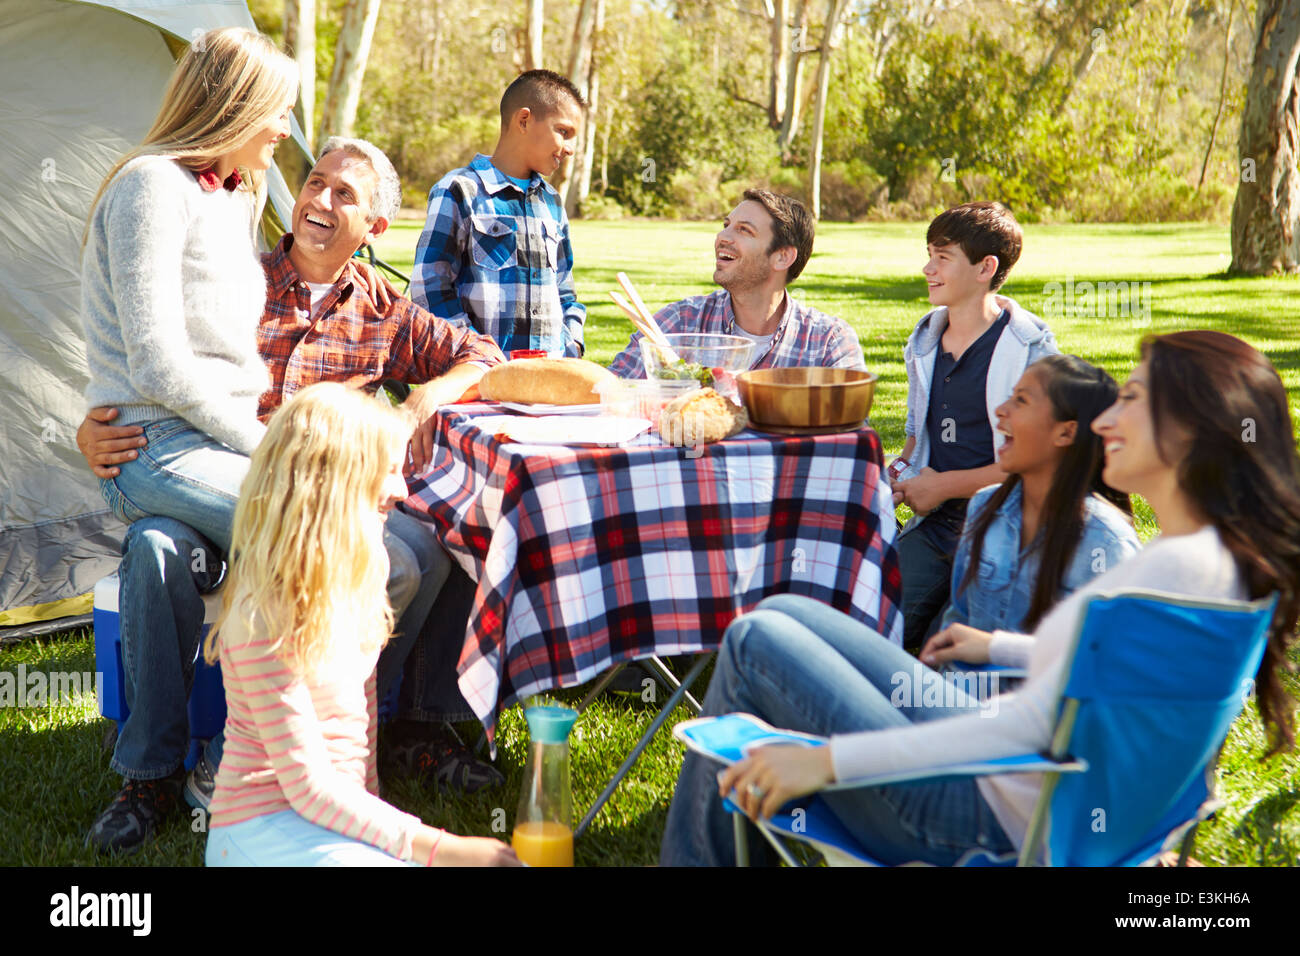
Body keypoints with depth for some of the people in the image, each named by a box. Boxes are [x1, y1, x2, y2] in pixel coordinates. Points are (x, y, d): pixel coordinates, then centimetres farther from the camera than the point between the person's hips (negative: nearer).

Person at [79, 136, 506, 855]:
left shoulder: (382, 311, 11)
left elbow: (480, 356, 17)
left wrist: (431, 393, -5)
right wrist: (94, 432, -20)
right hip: (214, 493, -1)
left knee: (426, 546, -28)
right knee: (155, 548, -35)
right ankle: (151, 775, -19)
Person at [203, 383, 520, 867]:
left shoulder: (349, 579, 7)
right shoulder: (266, 614, -20)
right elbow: (308, 786, -20)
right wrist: (438, 848, -25)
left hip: (341, 816, 8)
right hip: (264, 830, -8)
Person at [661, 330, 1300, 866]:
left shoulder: (1178, 566, -26)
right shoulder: (1213, 553, 3)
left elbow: (1032, 726, -29)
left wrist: (828, 761, -27)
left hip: (995, 827, -10)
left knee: (757, 641, -4)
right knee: (781, 614, 13)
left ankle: (694, 854, 15)